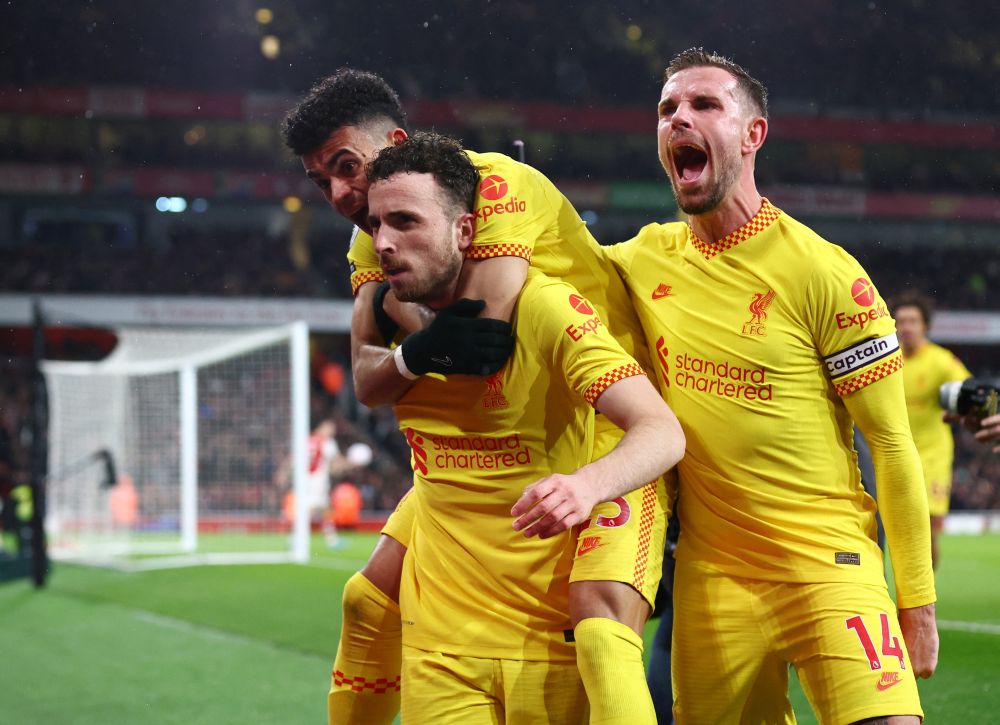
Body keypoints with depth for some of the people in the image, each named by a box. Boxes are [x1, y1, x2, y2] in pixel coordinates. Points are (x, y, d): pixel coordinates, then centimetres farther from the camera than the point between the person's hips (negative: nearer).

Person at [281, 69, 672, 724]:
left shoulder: (496, 184, -20)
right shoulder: (375, 239, 5)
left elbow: (484, 336, -30)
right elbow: (368, 381, -6)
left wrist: (393, 299, -13)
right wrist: (415, 353, -28)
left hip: (609, 420, -8)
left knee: (601, 622, -30)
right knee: (370, 600, 10)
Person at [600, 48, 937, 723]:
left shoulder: (822, 271, -9)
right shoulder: (647, 258, 5)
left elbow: (891, 444, -5)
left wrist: (918, 601, -5)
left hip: (825, 560, -4)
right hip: (709, 573, 4)